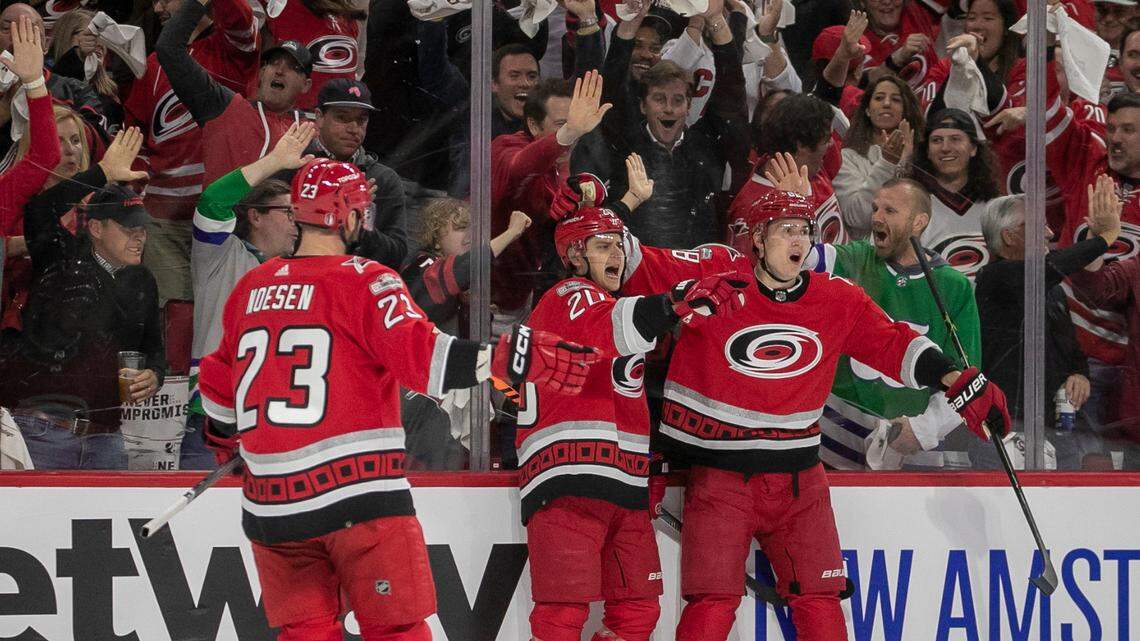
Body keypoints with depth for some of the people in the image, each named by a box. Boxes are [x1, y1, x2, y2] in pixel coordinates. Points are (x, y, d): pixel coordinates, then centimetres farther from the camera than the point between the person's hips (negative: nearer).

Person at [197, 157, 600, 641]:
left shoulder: (251, 288, 12)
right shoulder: (364, 282, -6)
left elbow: (218, 386, 24)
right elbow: (419, 355, -21)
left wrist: (226, 440, 42)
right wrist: (507, 359, -26)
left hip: (270, 505, 5)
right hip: (358, 493, -5)